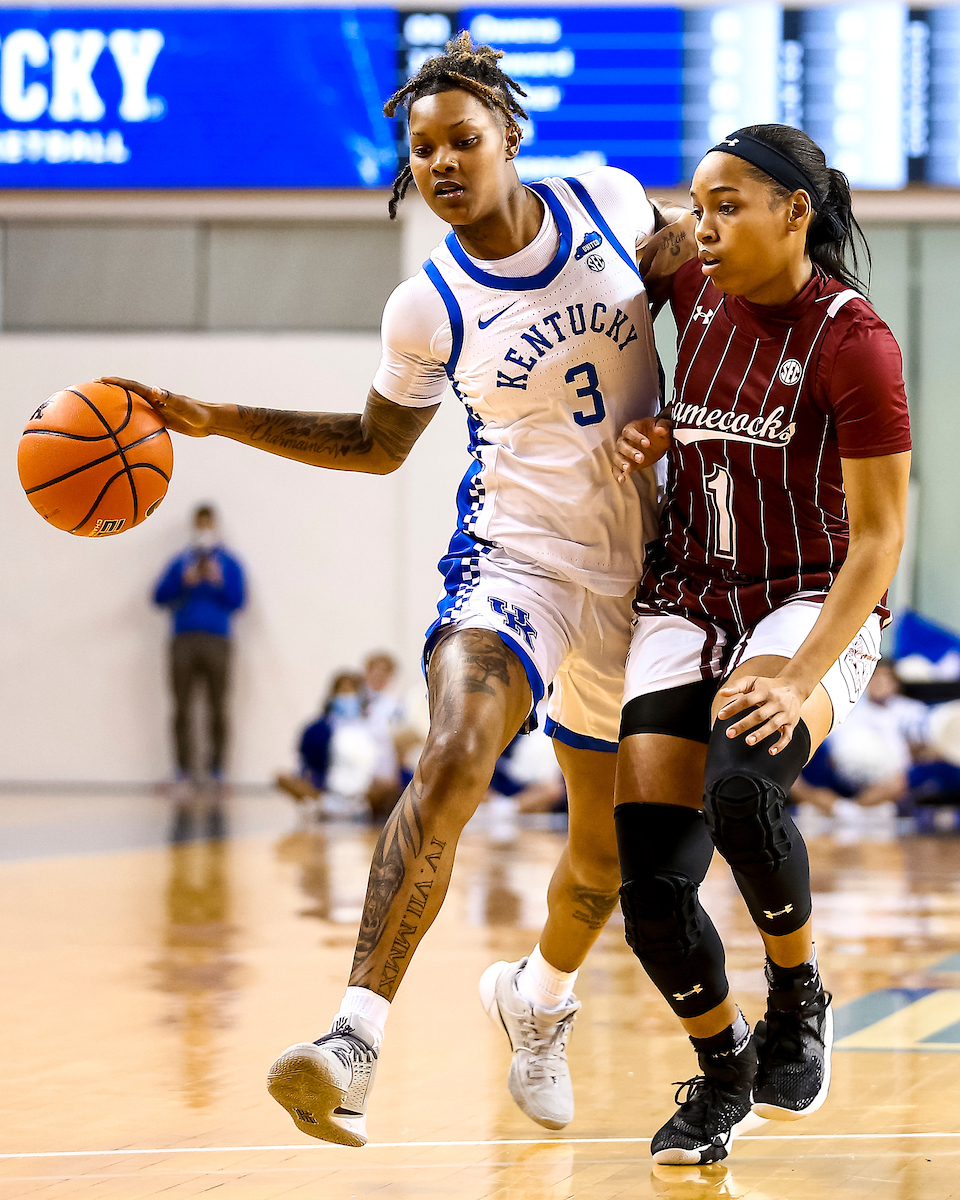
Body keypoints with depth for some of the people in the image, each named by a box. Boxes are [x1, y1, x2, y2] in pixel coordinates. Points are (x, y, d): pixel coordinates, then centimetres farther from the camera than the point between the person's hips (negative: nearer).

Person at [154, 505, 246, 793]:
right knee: (182, 709, -3)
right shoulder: (181, 562, 15)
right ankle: (184, 767, 2)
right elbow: (160, 597, 6)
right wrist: (184, 581, -8)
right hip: (183, 640, 1)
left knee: (218, 709, -6)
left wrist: (219, 582, -13)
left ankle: (216, 766, 1)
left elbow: (237, 601, 2)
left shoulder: (229, 563, 12)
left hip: (216, 641, -1)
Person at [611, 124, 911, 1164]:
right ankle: (722, 1074, 18)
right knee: (650, 883, -7)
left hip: (814, 604, -5)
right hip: (687, 602, 5)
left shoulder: (852, 341, -15)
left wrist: (802, 677, -25)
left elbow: (878, 535, -16)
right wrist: (663, 435, 2)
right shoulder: (696, 290, 3)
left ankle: (799, 999, -8)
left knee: (742, 786, -35)